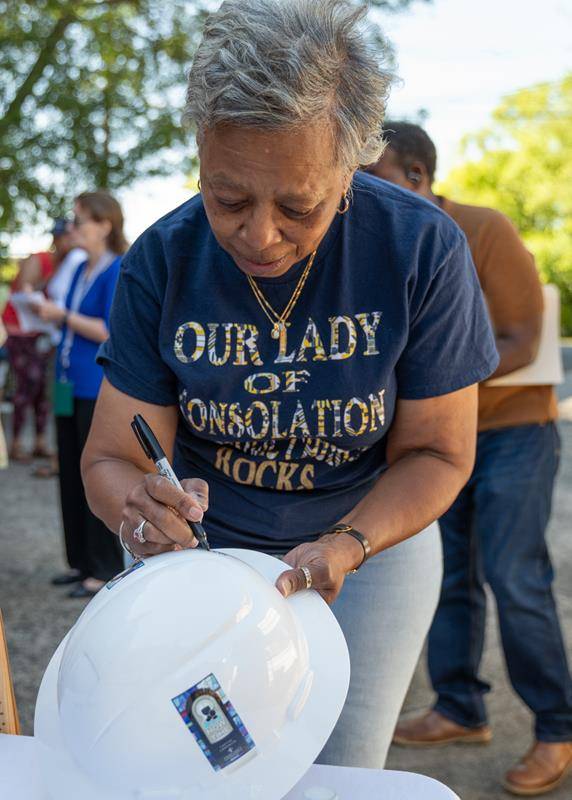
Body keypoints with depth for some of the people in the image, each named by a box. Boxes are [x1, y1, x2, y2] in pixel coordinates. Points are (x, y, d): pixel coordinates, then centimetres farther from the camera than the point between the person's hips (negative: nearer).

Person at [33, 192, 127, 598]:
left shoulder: (118, 271, -11)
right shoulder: (81, 270, 14)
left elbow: (110, 331, -18)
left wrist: (64, 316, -16)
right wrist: (49, 311, 6)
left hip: (99, 390, -9)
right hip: (70, 383, 9)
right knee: (70, 476, 12)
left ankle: (105, 569, 8)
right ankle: (81, 561, 24)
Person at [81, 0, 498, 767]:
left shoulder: (423, 249, -21)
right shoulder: (161, 263, -17)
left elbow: (435, 453, -13)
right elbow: (110, 458, -13)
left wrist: (345, 548, -31)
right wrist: (140, 503, -38)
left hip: (374, 535, 0)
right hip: (198, 539, 1)